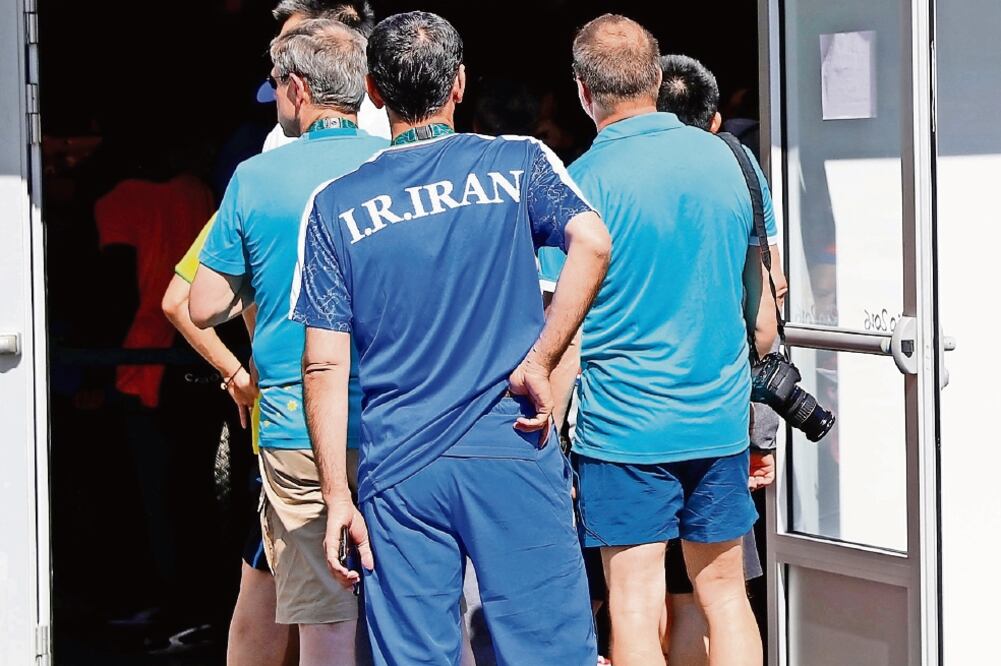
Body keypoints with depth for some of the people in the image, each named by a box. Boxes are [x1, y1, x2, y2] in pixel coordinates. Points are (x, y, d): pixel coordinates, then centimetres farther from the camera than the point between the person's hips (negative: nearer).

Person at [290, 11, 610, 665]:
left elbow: (325, 366, 1)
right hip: (513, 453, -1)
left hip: (399, 472, 1)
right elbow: (592, 243, -15)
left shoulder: (335, 206, 7)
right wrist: (537, 363, -9)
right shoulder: (519, 163, 5)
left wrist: (337, 495, 3)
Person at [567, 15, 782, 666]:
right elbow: (760, 298, 12)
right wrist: (764, 371, 23)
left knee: (635, 608, 0)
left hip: (624, 423, -5)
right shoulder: (725, 158, 3)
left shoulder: (583, 181, -11)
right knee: (724, 592, 13)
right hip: (721, 417, 5)